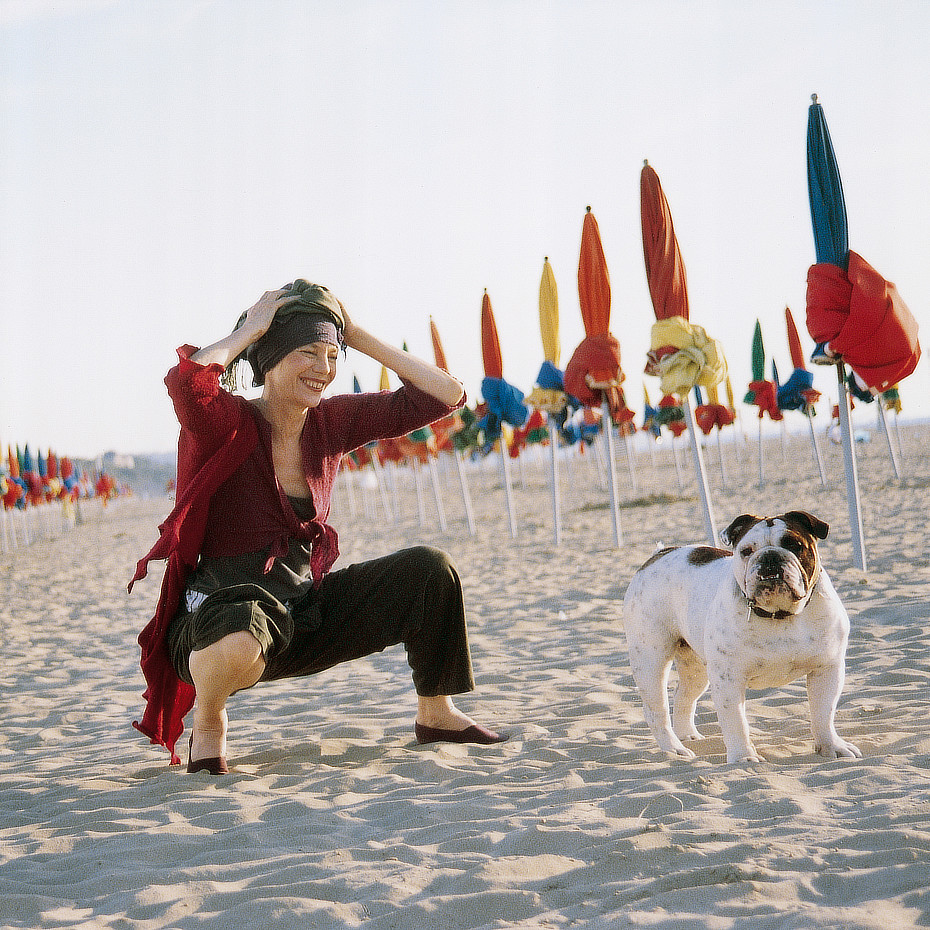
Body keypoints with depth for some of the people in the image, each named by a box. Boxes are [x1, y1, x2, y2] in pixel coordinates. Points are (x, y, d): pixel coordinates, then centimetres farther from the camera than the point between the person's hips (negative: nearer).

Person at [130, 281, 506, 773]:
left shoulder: (332, 422, 2)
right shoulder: (226, 423, -15)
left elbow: (445, 394, 0)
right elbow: (185, 378, -40)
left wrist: (358, 336, -3)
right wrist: (248, 330, -21)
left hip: (303, 613, 6)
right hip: (223, 616, -6)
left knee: (428, 570, -6)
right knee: (240, 643, -43)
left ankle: (435, 714, 15)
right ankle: (207, 722, -6)